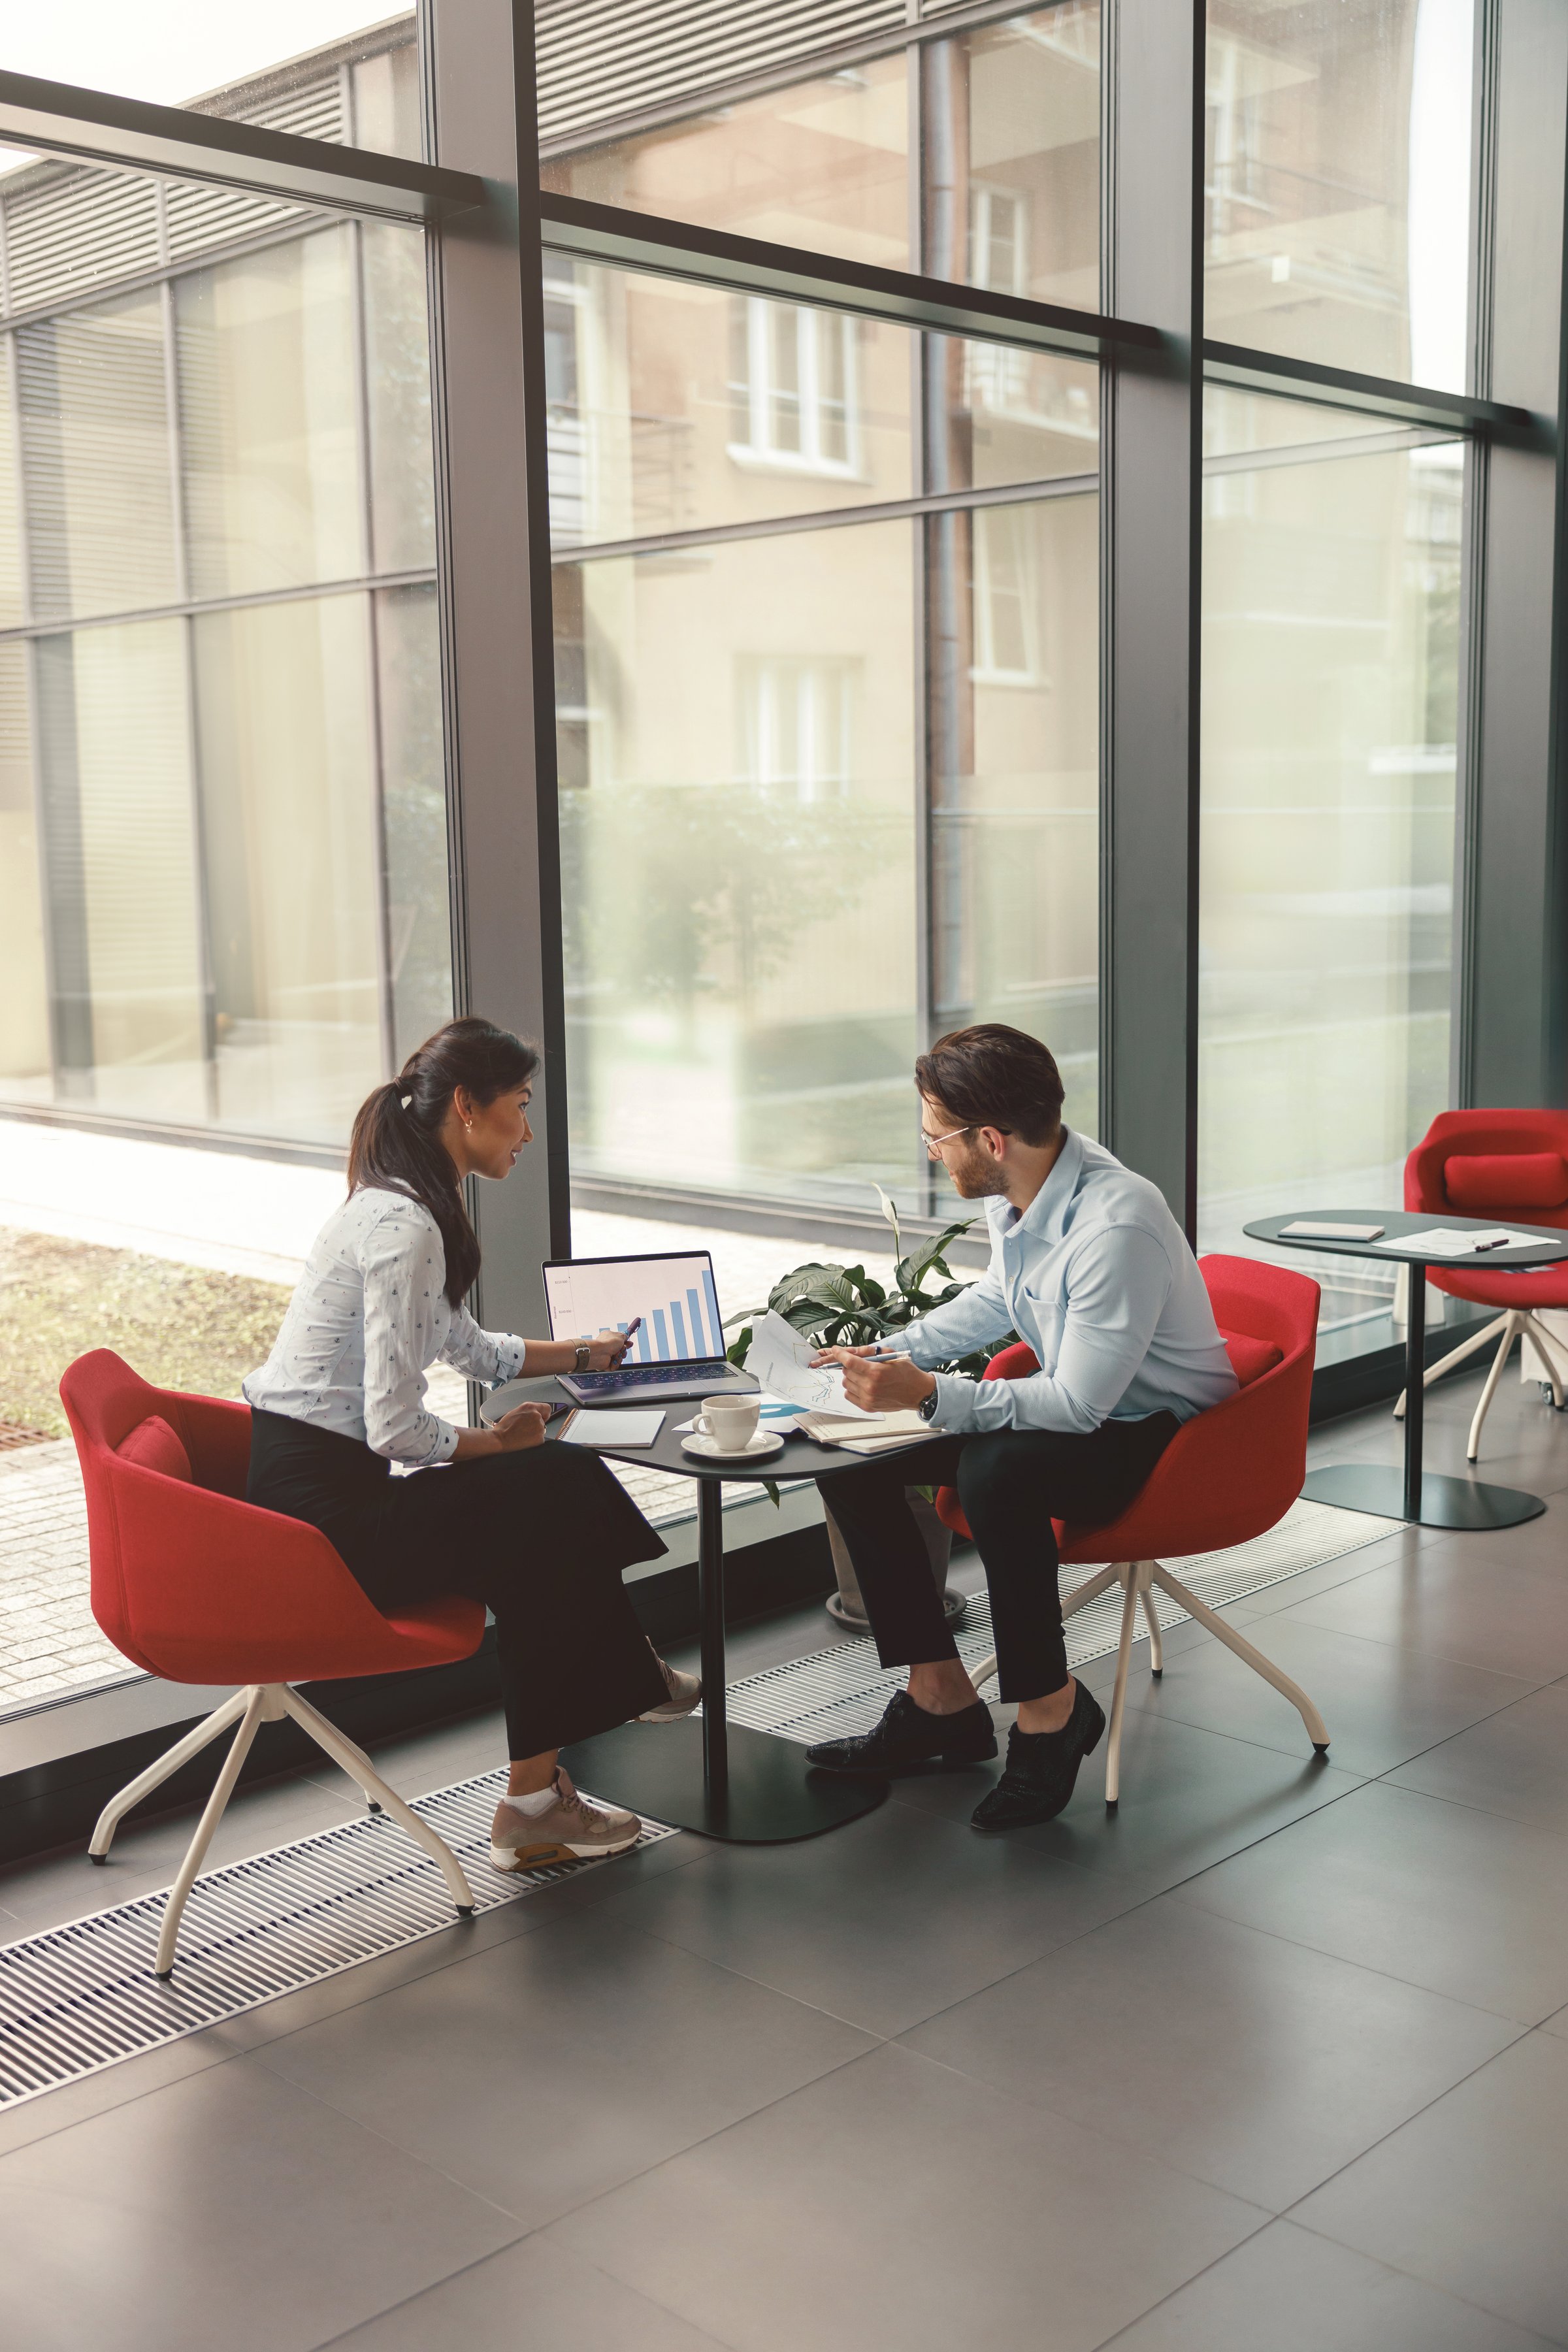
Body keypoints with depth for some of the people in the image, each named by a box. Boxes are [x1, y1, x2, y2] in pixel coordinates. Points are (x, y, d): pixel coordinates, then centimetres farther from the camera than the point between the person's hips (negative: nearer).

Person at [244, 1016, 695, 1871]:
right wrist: (499, 1442, -6)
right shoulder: (405, 1228, -21)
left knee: (560, 1484, 8)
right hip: (319, 1508, -9)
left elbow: (464, 1346, 28)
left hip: (302, 1485, 9)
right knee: (555, 1501, -1)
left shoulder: (400, 1207, 11)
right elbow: (395, 1429, -23)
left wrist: (581, 1354, 33)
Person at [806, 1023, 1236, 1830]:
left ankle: (1051, 1709, -14)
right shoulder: (1014, 1188, -4)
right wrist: (892, 1353, 6)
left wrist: (927, 1394, -28)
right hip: (1075, 1402, 9)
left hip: (1160, 1437, -9)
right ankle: (941, 1701, 4)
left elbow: (1078, 1405, -28)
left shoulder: (1117, 1228, -31)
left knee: (994, 1474, -38)